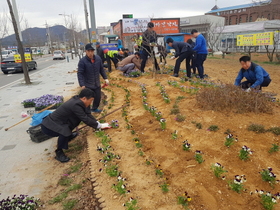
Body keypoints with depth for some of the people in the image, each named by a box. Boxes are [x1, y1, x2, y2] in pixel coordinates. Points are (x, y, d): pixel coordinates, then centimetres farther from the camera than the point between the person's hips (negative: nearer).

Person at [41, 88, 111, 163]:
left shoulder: (77, 100, -2)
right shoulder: (75, 105, -28)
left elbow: (88, 115, 5)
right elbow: (86, 119, -23)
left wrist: (98, 124, -2)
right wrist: (99, 126, -12)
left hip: (54, 122, 9)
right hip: (49, 126, -9)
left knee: (77, 118, 15)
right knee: (65, 132, -34)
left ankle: (68, 135, 35)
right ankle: (59, 152, -8)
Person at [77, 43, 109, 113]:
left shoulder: (98, 58, -3)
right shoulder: (82, 61, -17)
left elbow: (102, 69, 8)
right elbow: (80, 74, -18)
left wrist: (105, 78, 3)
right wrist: (82, 85, -25)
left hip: (97, 84, 5)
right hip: (87, 85, -5)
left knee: (98, 97, 16)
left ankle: (94, 108, 41)